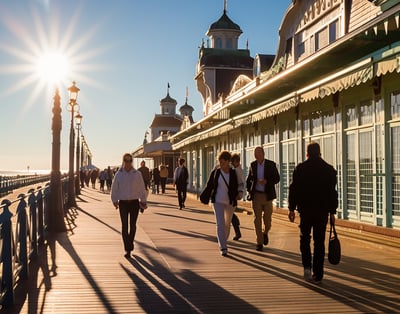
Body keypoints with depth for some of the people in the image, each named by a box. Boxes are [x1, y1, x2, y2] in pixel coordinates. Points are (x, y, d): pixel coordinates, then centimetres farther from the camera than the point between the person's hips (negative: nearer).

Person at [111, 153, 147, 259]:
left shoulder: (137, 174, -1)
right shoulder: (119, 174, 0)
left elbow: (142, 189, 4)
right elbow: (114, 188, 7)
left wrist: (143, 201, 4)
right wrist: (114, 200, 4)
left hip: (134, 202, 1)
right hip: (123, 203, 0)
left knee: (133, 225, 9)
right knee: (124, 226, -5)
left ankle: (130, 244, 31)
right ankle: (127, 249, -2)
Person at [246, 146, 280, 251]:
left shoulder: (271, 164, -3)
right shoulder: (253, 165, 4)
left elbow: (277, 178, -2)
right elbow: (249, 179, 17)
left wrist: (267, 181, -19)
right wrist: (248, 190, 8)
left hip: (267, 195, -1)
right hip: (256, 195, 1)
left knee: (267, 219, 3)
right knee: (257, 219, -1)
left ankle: (265, 233, 35)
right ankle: (259, 242, 5)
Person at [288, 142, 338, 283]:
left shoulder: (300, 168, -2)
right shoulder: (329, 169, 2)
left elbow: (293, 189, -3)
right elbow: (333, 192, 2)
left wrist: (292, 209, 3)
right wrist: (332, 212, 8)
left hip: (305, 209, -1)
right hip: (323, 210, 1)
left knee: (305, 238, 15)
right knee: (319, 241, 7)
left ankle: (307, 266, -2)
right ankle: (318, 274, 9)